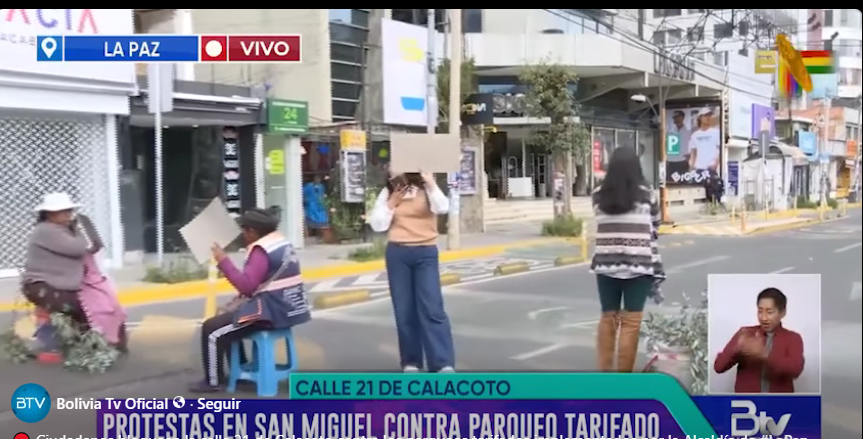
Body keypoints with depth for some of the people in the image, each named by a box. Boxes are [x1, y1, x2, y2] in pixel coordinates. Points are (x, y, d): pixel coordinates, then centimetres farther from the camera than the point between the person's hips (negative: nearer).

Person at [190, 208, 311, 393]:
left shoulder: (261, 250, -18)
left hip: (271, 312, -11)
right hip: (287, 308, 11)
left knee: (211, 329, -5)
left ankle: (213, 381, 6)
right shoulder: (281, 243, 13)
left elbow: (246, 286, -26)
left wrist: (223, 261, -18)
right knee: (227, 315, 27)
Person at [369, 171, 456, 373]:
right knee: (404, 310, 5)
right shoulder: (388, 193, 8)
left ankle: (444, 364, -10)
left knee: (432, 308, -9)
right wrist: (392, 203, -4)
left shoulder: (426, 189, 1)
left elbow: (442, 208, -18)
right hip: (397, 254, 3)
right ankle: (411, 361, 15)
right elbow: (377, 225, 2)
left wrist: (431, 184, -26)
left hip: (425, 253, -3)